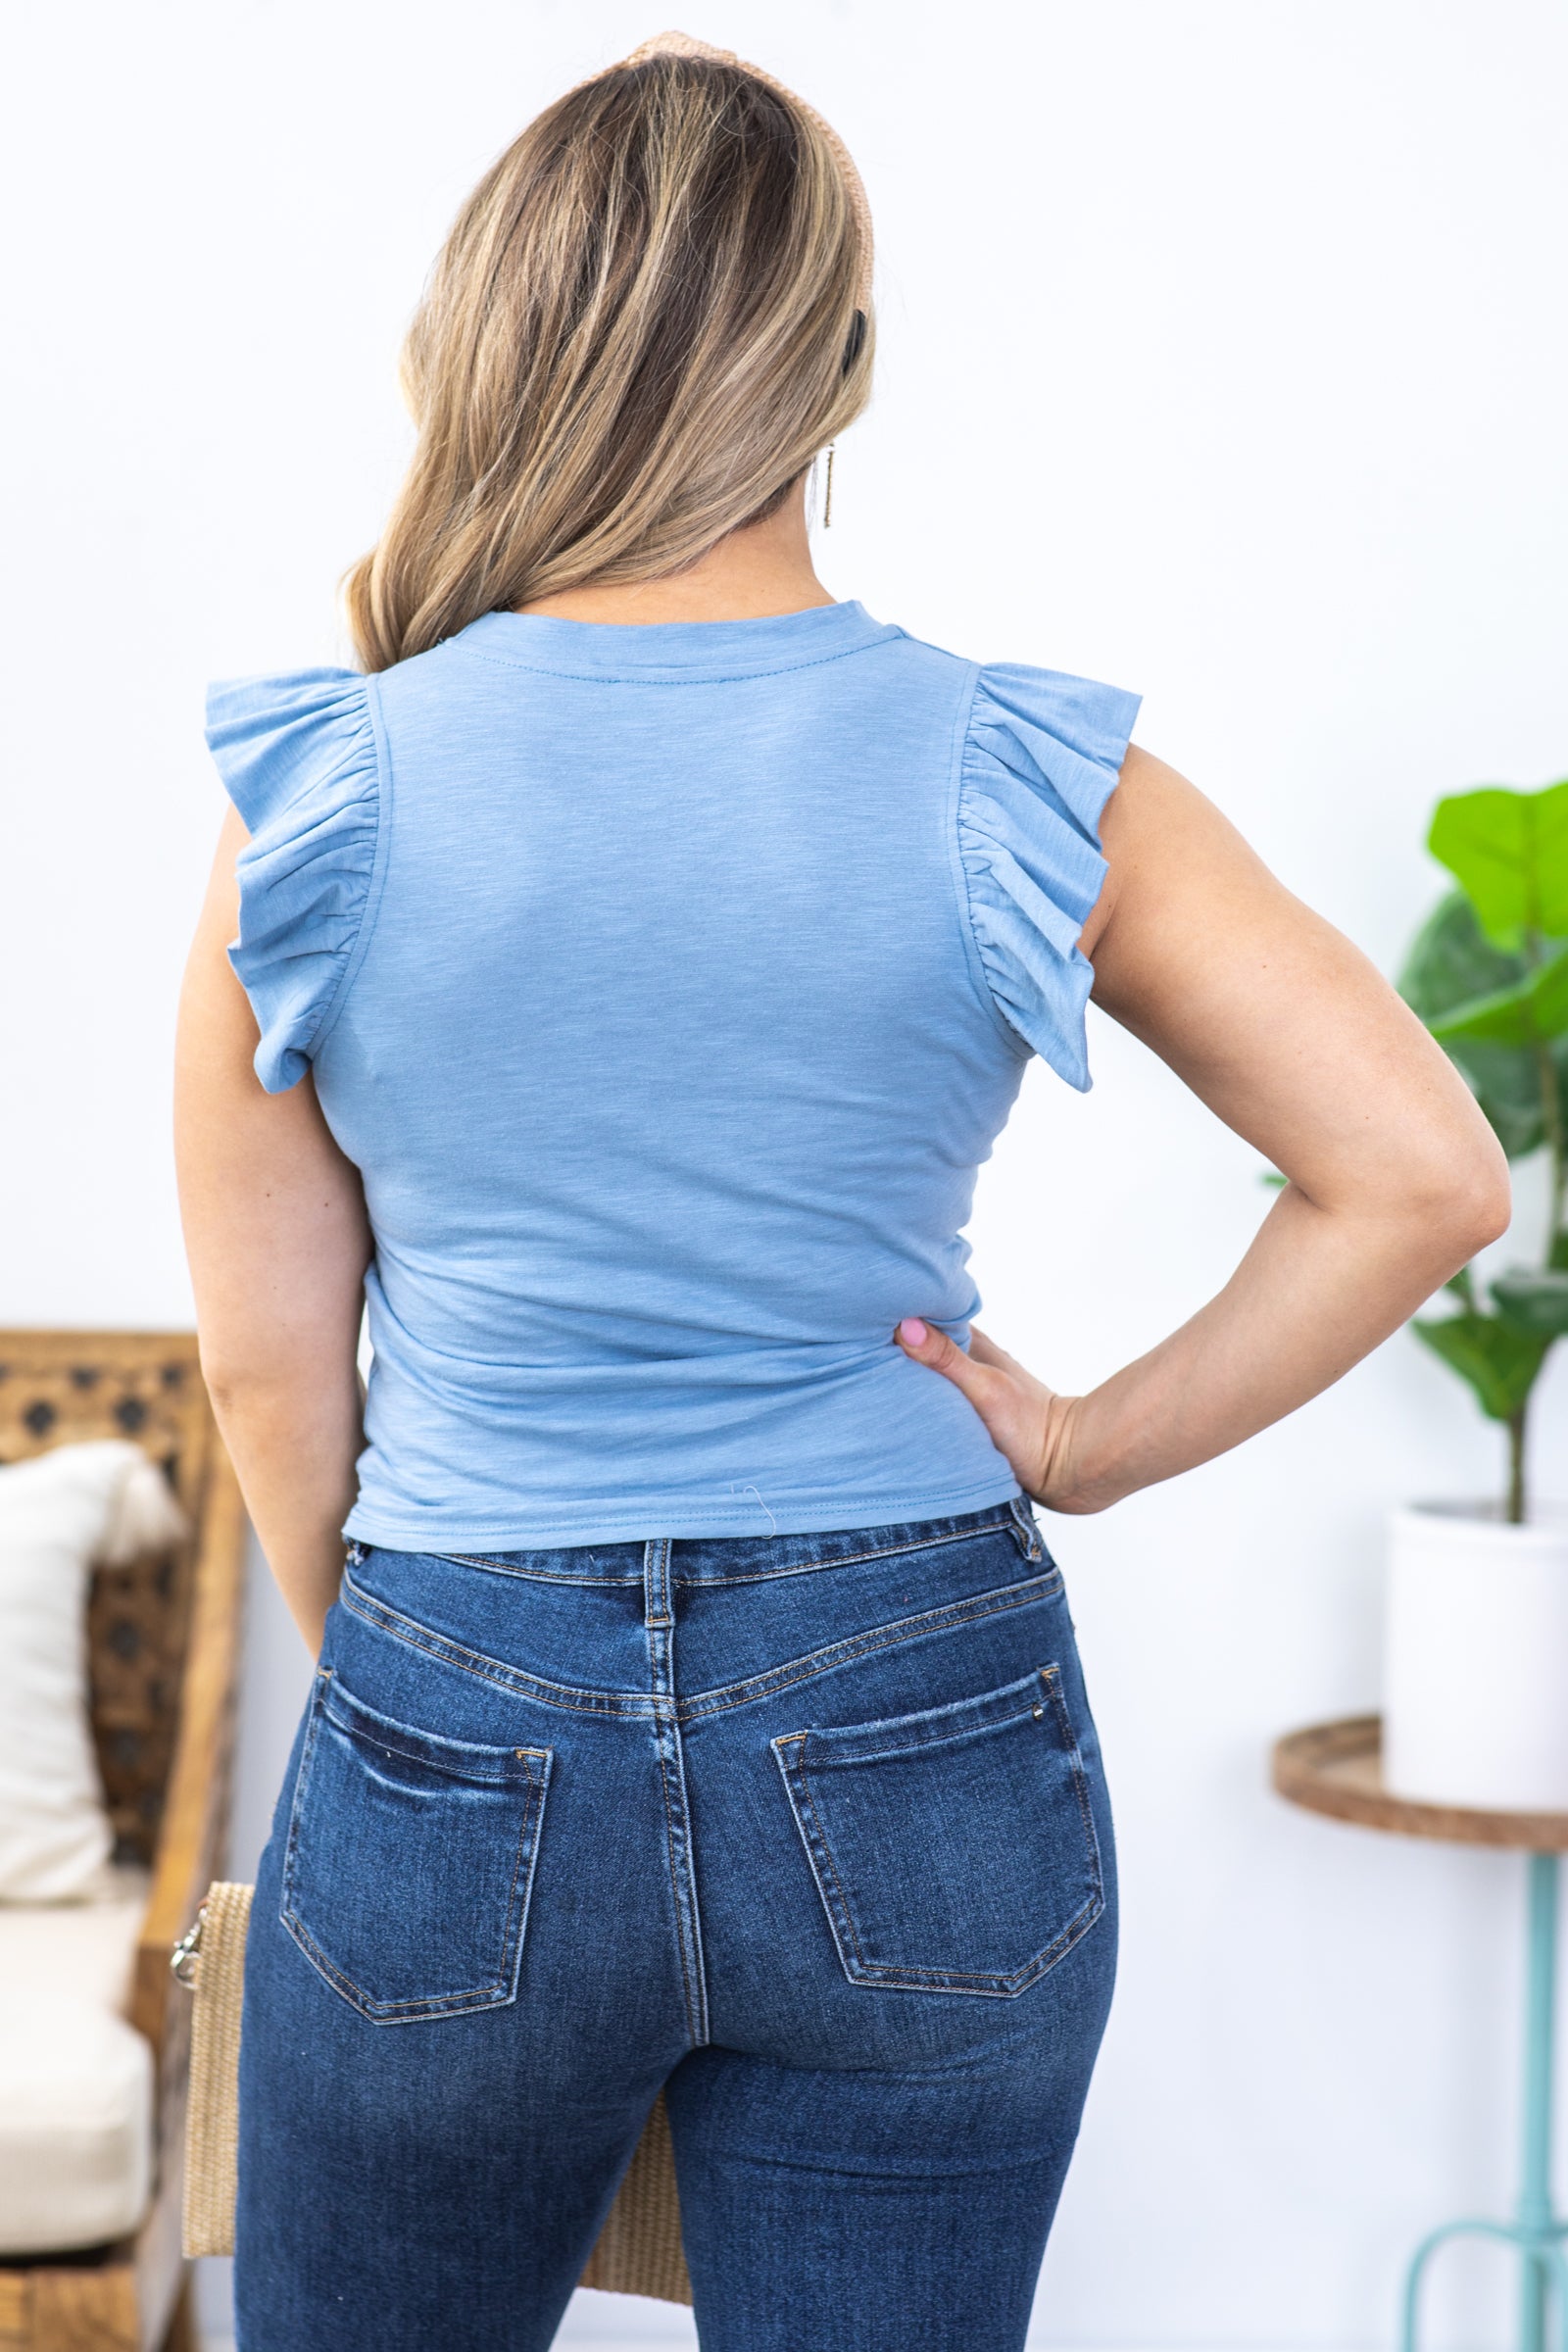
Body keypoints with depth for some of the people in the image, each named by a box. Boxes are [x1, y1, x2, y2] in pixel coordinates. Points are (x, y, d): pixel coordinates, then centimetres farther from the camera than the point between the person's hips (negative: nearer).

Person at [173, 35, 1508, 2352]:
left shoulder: (317, 790, -7)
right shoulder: (1028, 784, -7)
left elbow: (268, 1358, 0)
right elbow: (1424, 1175, -5)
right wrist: (1099, 1446, 2)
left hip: (458, 1737, 0)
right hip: (924, 1764, 1)